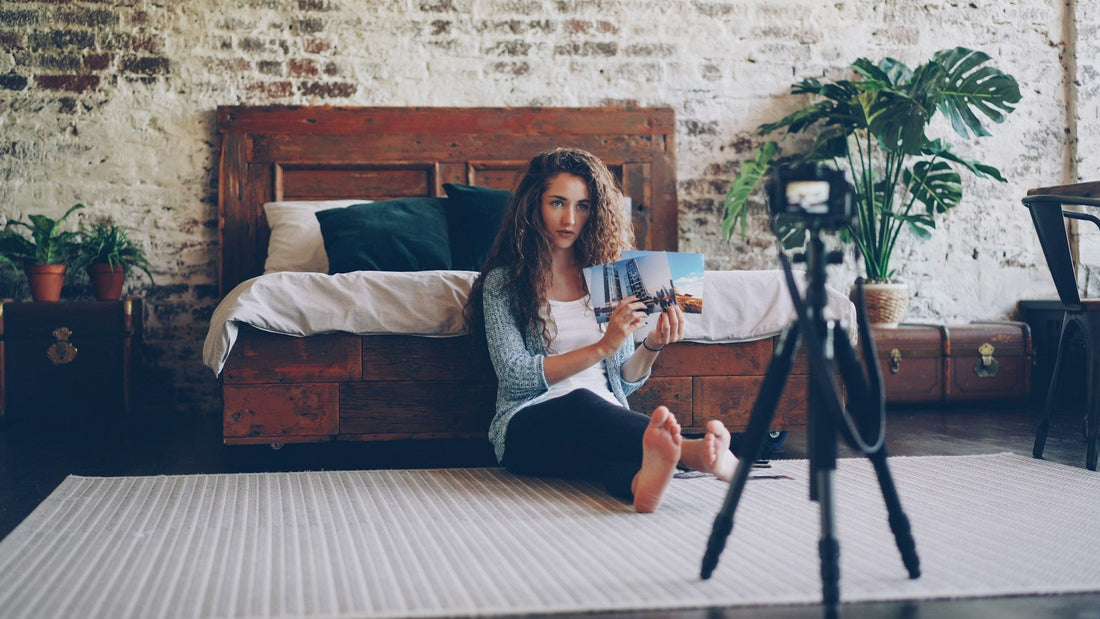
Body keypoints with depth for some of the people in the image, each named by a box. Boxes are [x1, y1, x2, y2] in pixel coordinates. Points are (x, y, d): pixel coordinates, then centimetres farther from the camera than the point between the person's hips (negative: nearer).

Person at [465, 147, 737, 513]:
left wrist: (652, 347, -5)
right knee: (581, 404, -38)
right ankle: (688, 451, -51)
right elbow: (515, 377, -9)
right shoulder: (503, 280, 5)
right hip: (528, 427, -2)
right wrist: (602, 347, -16)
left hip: (603, 422, 3)